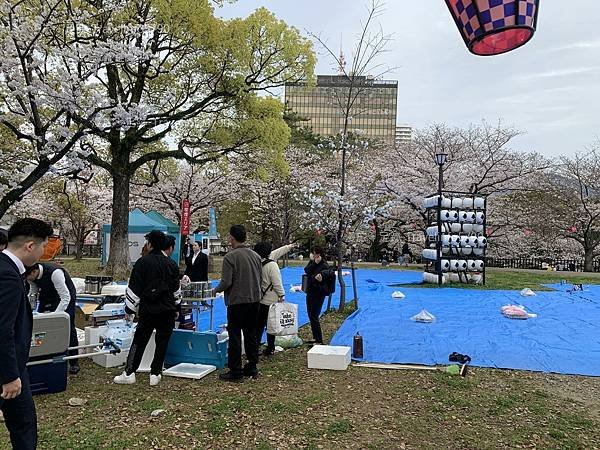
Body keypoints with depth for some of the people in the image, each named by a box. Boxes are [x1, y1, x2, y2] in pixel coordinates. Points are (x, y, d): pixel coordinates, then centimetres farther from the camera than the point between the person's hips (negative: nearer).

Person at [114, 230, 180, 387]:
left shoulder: (143, 262, -6)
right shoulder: (172, 264, 4)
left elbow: (134, 288, -5)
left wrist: (129, 309, 4)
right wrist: (176, 308, 24)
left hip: (148, 309, -2)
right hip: (167, 311, 2)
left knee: (139, 341, 9)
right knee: (162, 342, 9)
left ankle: (129, 373, 12)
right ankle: (155, 374, 13)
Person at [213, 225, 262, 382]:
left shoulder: (230, 256, -14)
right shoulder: (256, 255, 5)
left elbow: (226, 282, -17)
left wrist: (216, 290, 2)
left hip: (237, 301, -6)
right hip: (254, 300, 6)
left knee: (235, 336, 3)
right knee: (251, 335, 16)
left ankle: (235, 371, 8)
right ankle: (252, 368, 24)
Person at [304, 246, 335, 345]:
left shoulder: (324, 265, -14)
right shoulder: (311, 262, 7)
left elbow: (332, 274, -26)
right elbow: (306, 270, -9)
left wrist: (322, 275, -38)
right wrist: (315, 263, -20)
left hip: (318, 293, -8)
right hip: (310, 291, 8)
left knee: (314, 316, -7)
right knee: (311, 315, 17)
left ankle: (319, 341, 2)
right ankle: (315, 337, 32)